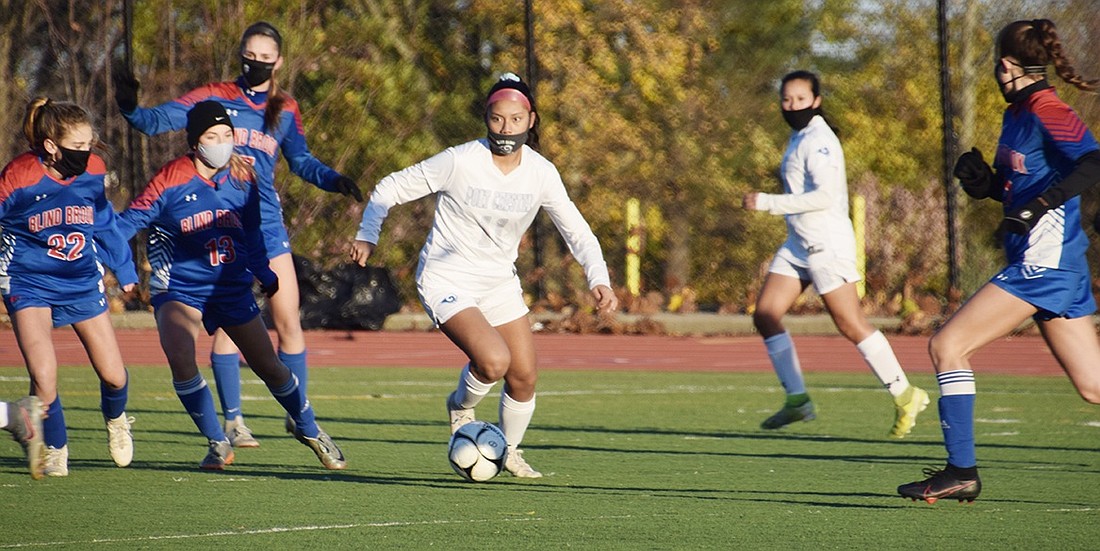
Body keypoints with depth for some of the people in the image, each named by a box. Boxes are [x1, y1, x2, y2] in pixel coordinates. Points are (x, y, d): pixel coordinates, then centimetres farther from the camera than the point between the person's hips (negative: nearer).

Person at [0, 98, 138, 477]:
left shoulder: (93, 172, -8)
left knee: (114, 376, 5)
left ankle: (116, 421, 41)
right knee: (43, 376, -18)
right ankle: (55, 451, 7)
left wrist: (124, 269, 22)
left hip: (83, 281, 4)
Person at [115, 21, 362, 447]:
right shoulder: (214, 98, 0)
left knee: (288, 323, 2)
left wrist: (334, 180, 0)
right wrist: (130, 107, -24)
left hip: (267, 224, 3)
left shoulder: (285, 110, 10)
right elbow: (157, 121, -5)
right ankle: (232, 420, 5)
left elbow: (300, 161, 17)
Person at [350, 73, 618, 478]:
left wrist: (599, 281, -15)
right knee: (494, 361, -26)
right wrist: (367, 236, -16)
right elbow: (391, 189, -8)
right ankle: (461, 407, 8)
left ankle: (510, 451, 34)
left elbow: (576, 231, -1)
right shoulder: (460, 161, -19)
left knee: (524, 379, 6)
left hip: (500, 283, 5)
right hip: (447, 282, -5)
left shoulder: (541, 172, -7)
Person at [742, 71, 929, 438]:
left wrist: (767, 203, -23)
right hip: (798, 244, 10)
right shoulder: (799, 138, 15)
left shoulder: (818, 141, -15)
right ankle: (797, 400, 5)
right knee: (765, 315, 1)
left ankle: (905, 396, 2)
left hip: (826, 243, -10)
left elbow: (824, 196, -25)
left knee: (851, 325, -8)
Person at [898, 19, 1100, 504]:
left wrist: (1037, 208, -31)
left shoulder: (1044, 110, -12)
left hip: (1043, 263, -9)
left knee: (947, 346, -8)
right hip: (1053, 265, 9)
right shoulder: (1017, 116, 16)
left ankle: (961, 471, -6)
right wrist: (985, 182, 7)